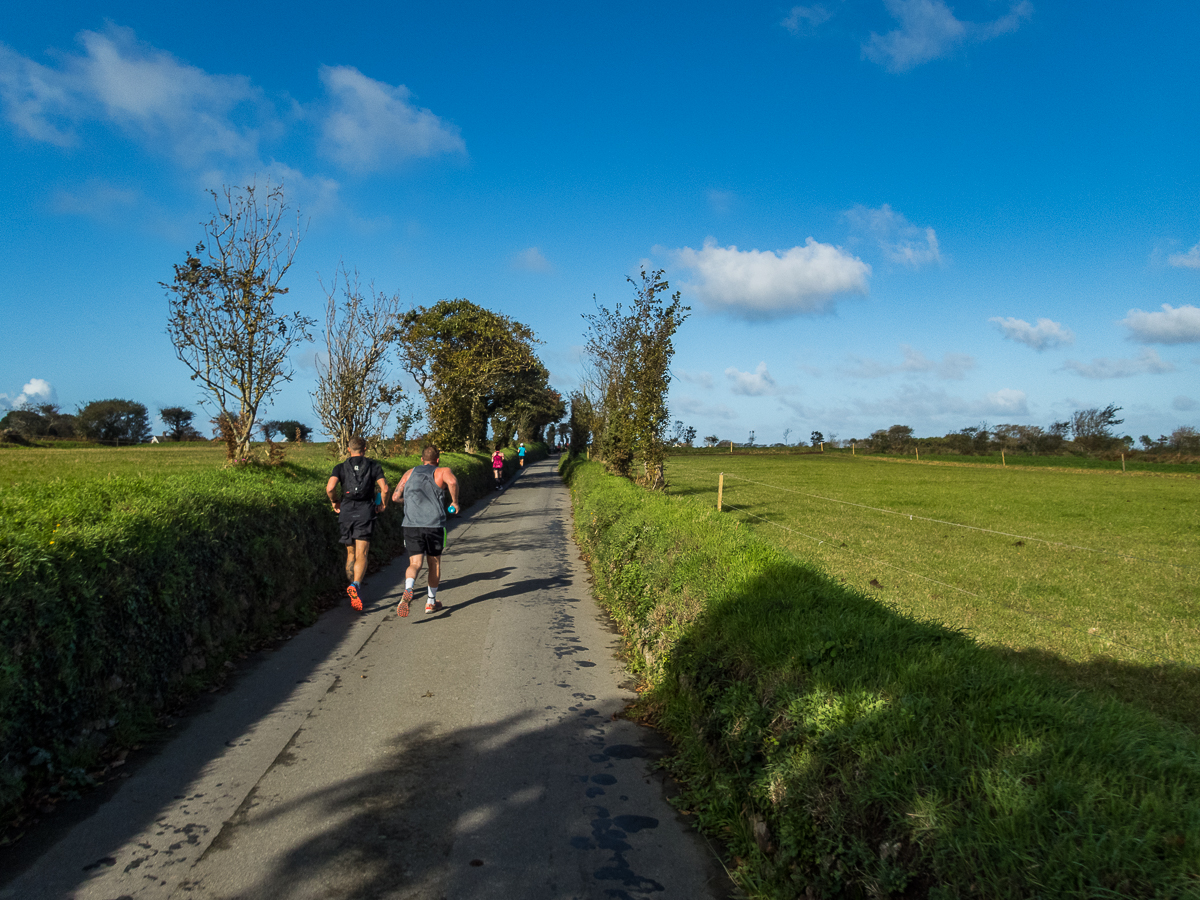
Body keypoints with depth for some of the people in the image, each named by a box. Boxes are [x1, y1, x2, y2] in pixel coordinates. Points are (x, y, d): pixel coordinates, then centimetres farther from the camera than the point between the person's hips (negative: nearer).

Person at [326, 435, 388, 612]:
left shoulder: (341, 467, 10)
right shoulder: (374, 466, 8)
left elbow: (329, 487, -8)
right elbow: (384, 488, -4)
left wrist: (334, 503, 10)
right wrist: (383, 504, 12)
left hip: (346, 511, 2)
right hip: (366, 511, -2)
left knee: (350, 553, 16)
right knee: (361, 555, -8)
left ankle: (354, 591, 23)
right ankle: (355, 586, -32)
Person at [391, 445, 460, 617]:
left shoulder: (410, 472, 16)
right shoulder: (443, 471, 5)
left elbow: (396, 496, 12)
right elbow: (452, 482, -18)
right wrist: (455, 502, -4)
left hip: (411, 525, 2)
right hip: (434, 524, -2)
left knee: (415, 564, 1)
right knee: (434, 562, 16)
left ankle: (408, 590, -30)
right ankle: (431, 602, 23)